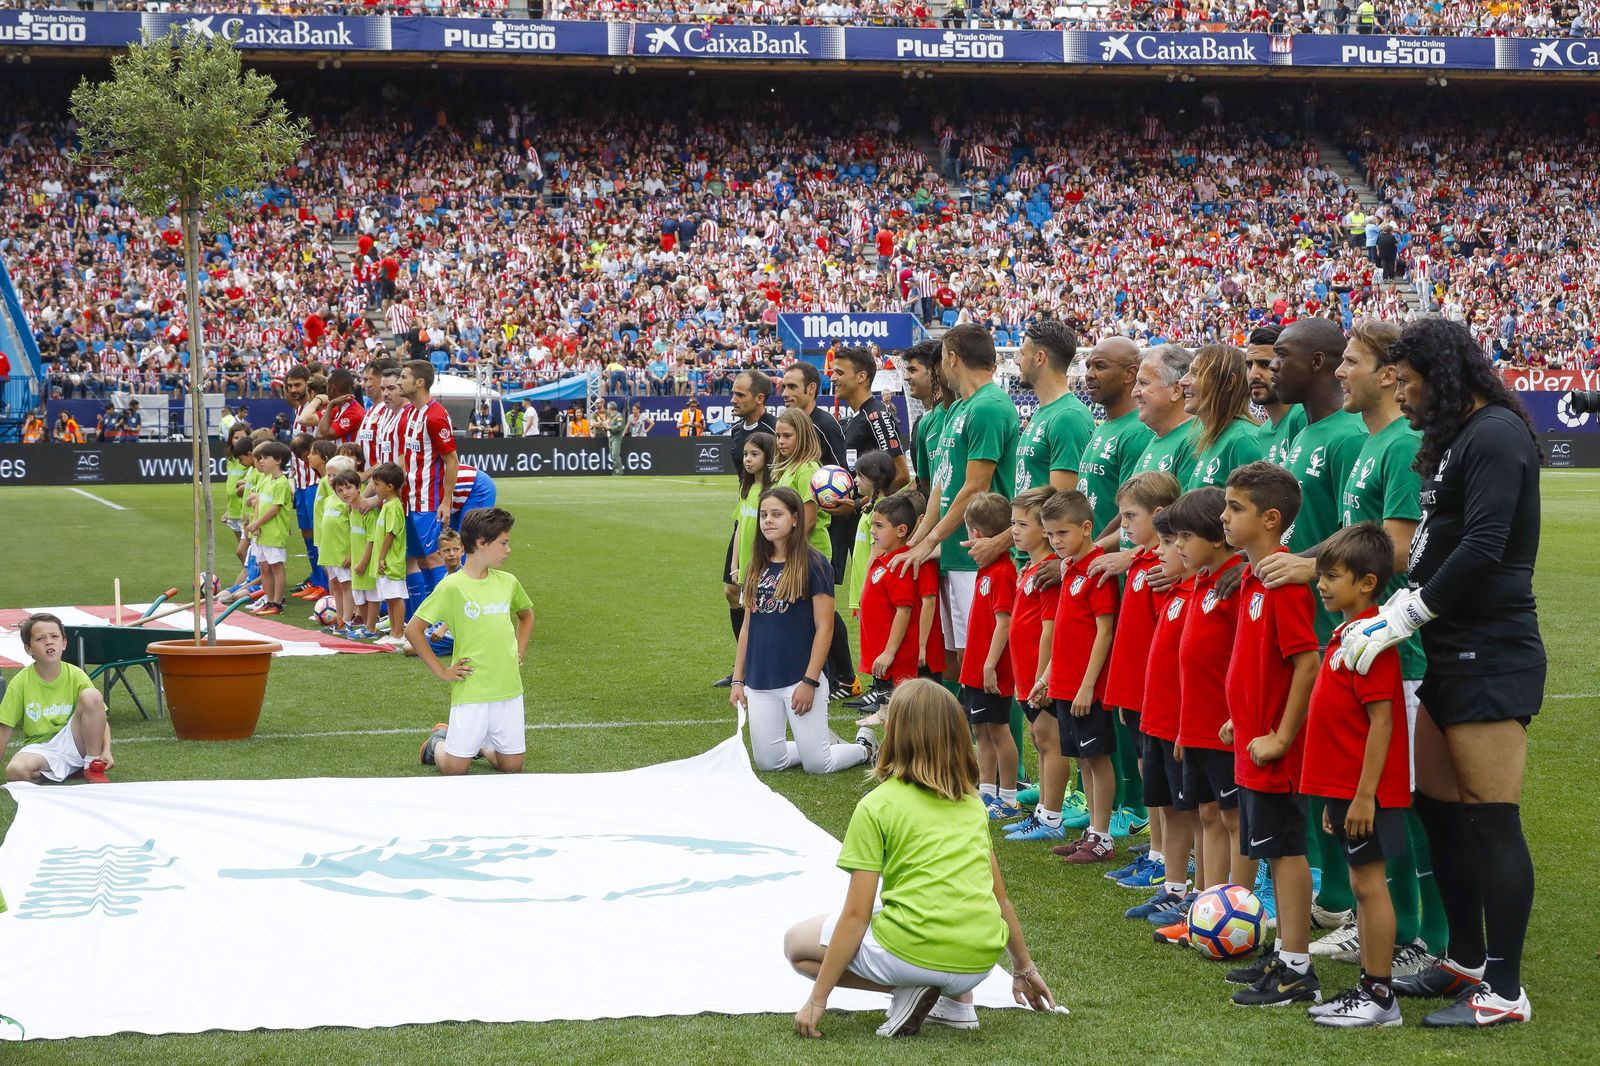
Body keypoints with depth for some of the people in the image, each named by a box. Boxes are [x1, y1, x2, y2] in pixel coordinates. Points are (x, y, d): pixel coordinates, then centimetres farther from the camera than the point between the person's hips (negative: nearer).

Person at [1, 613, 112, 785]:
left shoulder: (76, 676, -4)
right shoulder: (20, 682, -6)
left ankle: (93, 766, -10)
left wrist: (106, 751, -18)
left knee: (91, 695, -23)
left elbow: (101, 719, -2)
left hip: (72, 742, 2)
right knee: (15, 770, -37)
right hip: (39, 748, -2)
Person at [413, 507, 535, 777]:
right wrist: (440, 671, -8)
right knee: (454, 770, -3)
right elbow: (413, 630, -9)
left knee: (512, 767, 6)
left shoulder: (508, 582, 6)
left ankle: (480, 742, 34)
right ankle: (438, 741, 28)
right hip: (471, 691, -5)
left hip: (509, 689, 5)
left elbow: (526, 614, 27)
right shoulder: (451, 586, -11)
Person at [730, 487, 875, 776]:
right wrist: (738, 679, 10)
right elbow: (747, 626, 14)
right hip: (760, 682, 6)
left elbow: (824, 627, -11)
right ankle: (825, 742, 28)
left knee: (817, 765, -4)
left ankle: (865, 746, 26)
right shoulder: (757, 566, 10)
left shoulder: (813, 564, -8)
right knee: (767, 762, 4)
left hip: (799, 678, -6)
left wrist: (809, 681, -16)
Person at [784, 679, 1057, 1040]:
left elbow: (856, 914, -5)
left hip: (918, 952, -6)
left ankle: (906, 990, -2)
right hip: (982, 962, 6)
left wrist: (817, 1000, -1)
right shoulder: (972, 803, 14)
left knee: (797, 943, 16)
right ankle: (958, 1001, 15)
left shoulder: (876, 807, -2)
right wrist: (1025, 968, 32)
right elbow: (999, 895, 19)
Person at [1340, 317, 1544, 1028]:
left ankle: (1504, 991, 0)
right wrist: (1394, 608, 5)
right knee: (1435, 804, 14)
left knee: (1491, 818, -6)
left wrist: (1401, 619, -19)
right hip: (1451, 651, 10)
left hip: (1490, 655, -10)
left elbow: (1482, 549, -22)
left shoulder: (1495, 434, -13)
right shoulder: (1456, 437, 17)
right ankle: (1467, 961, 26)